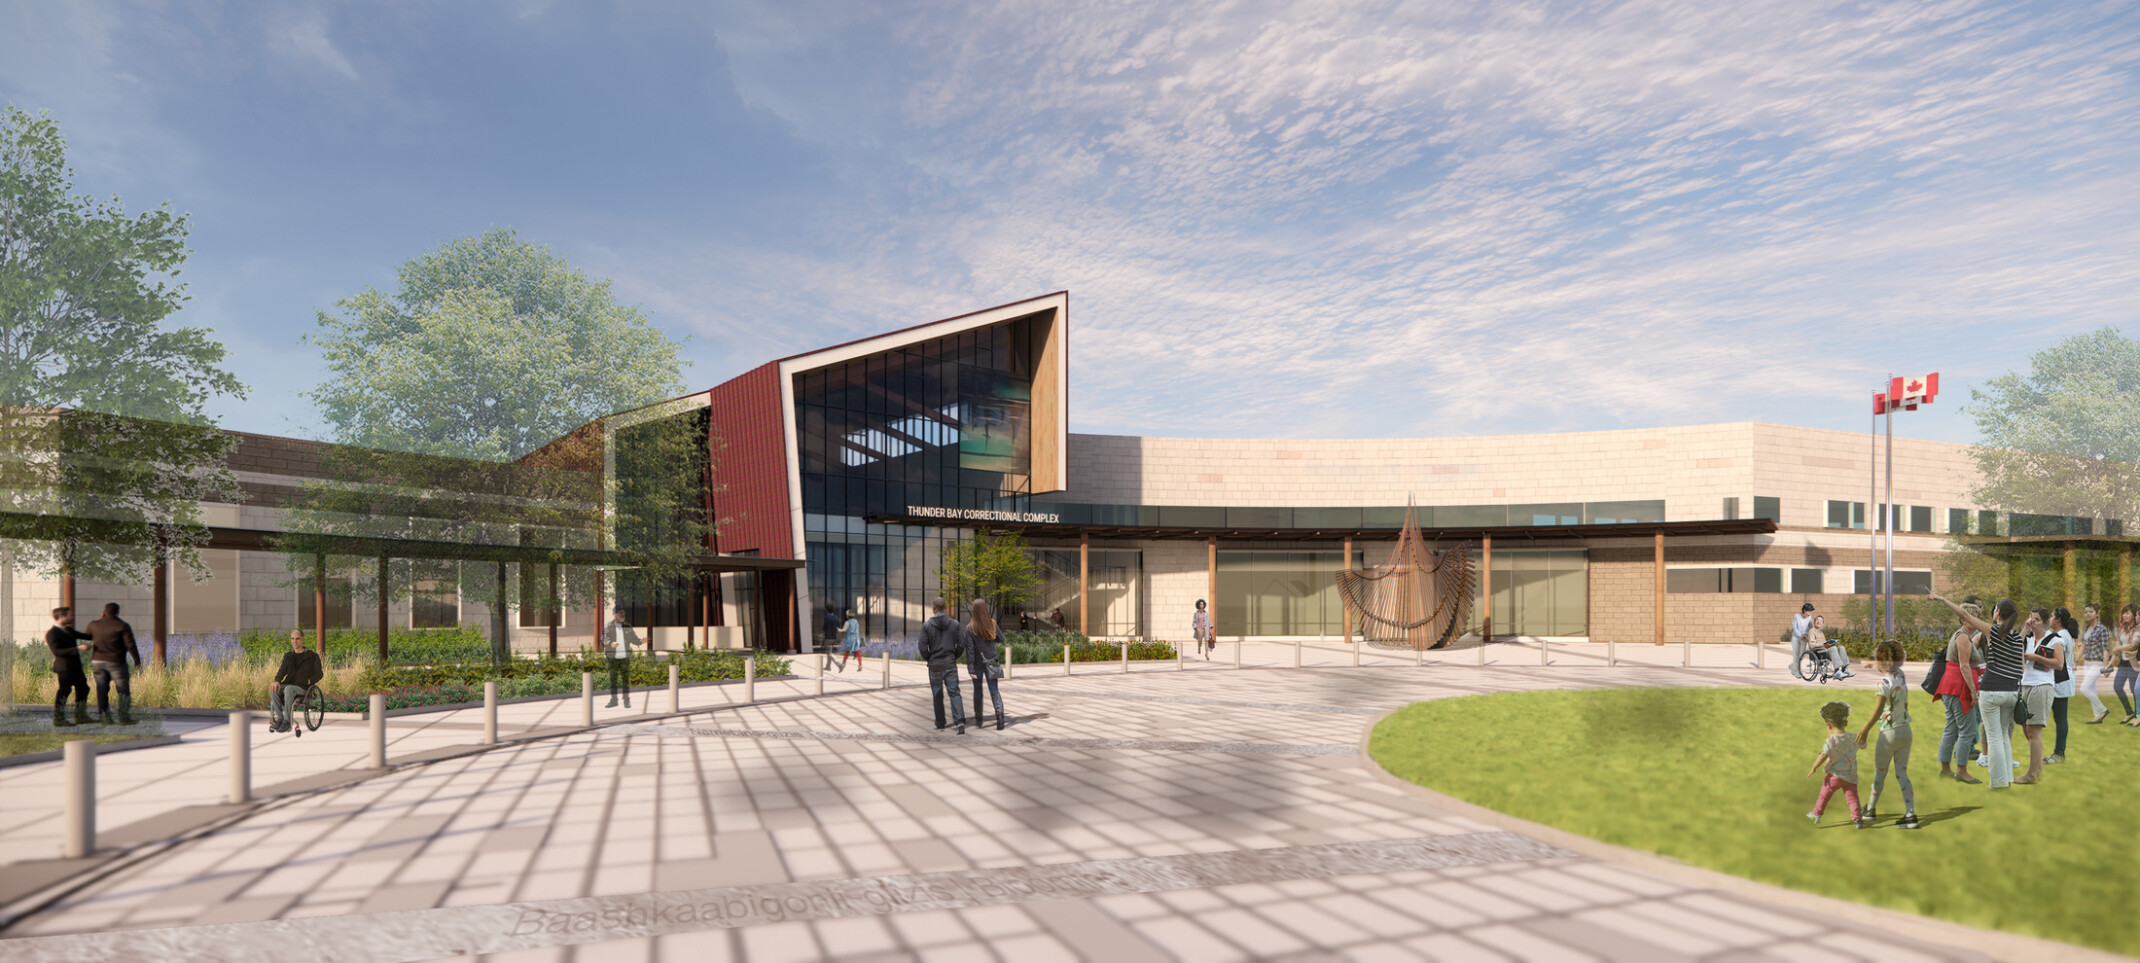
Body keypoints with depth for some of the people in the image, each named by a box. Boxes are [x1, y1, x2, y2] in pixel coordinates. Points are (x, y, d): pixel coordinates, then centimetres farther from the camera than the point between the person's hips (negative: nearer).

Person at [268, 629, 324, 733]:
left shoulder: (312, 656, 7)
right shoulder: (288, 656, 18)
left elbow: (319, 674, 7)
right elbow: (282, 671, 4)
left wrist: (309, 681, -12)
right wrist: (277, 681, -17)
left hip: (303, 688, -4)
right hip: (289, 684, 4)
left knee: (288, 689, -37)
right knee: (273, 689, -29)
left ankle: (287, 721, -31)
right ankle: (280, 718, -24)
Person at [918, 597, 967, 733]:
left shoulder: (927, 625, -7)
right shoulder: (954, 624, -2)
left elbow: (923, 647, -9)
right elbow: (961, 644, -2)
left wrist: (928, 659, 9)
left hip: (935, 665, -1)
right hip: (950, 663, 1)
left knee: (937, 695, 12)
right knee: (954, 692, -1)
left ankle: (940, 724, 19)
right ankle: (960, 721, -18)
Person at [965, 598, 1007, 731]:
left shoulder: (970, 628, -14)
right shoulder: (992, 623, -5)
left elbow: (970, 649, -16)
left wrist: (970, 669, -15)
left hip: (978, 663, -2)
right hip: (992, 661, 2)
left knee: (977, 690, 16)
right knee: (994, 690, 0)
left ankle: (978, 719, 28)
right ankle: (1000, 717, -18)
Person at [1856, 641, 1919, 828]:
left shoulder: (1885, 681, -18)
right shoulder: (1902, 678, 2)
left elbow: (1879, 709, -26)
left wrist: (1865, 730, -25)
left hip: (1889, 733, -6)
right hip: (1906, 730, 6)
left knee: (1879, 773, 9)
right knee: (1902, 774, 9)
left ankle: (1871, 809, 23)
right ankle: (1910, 814, 3)